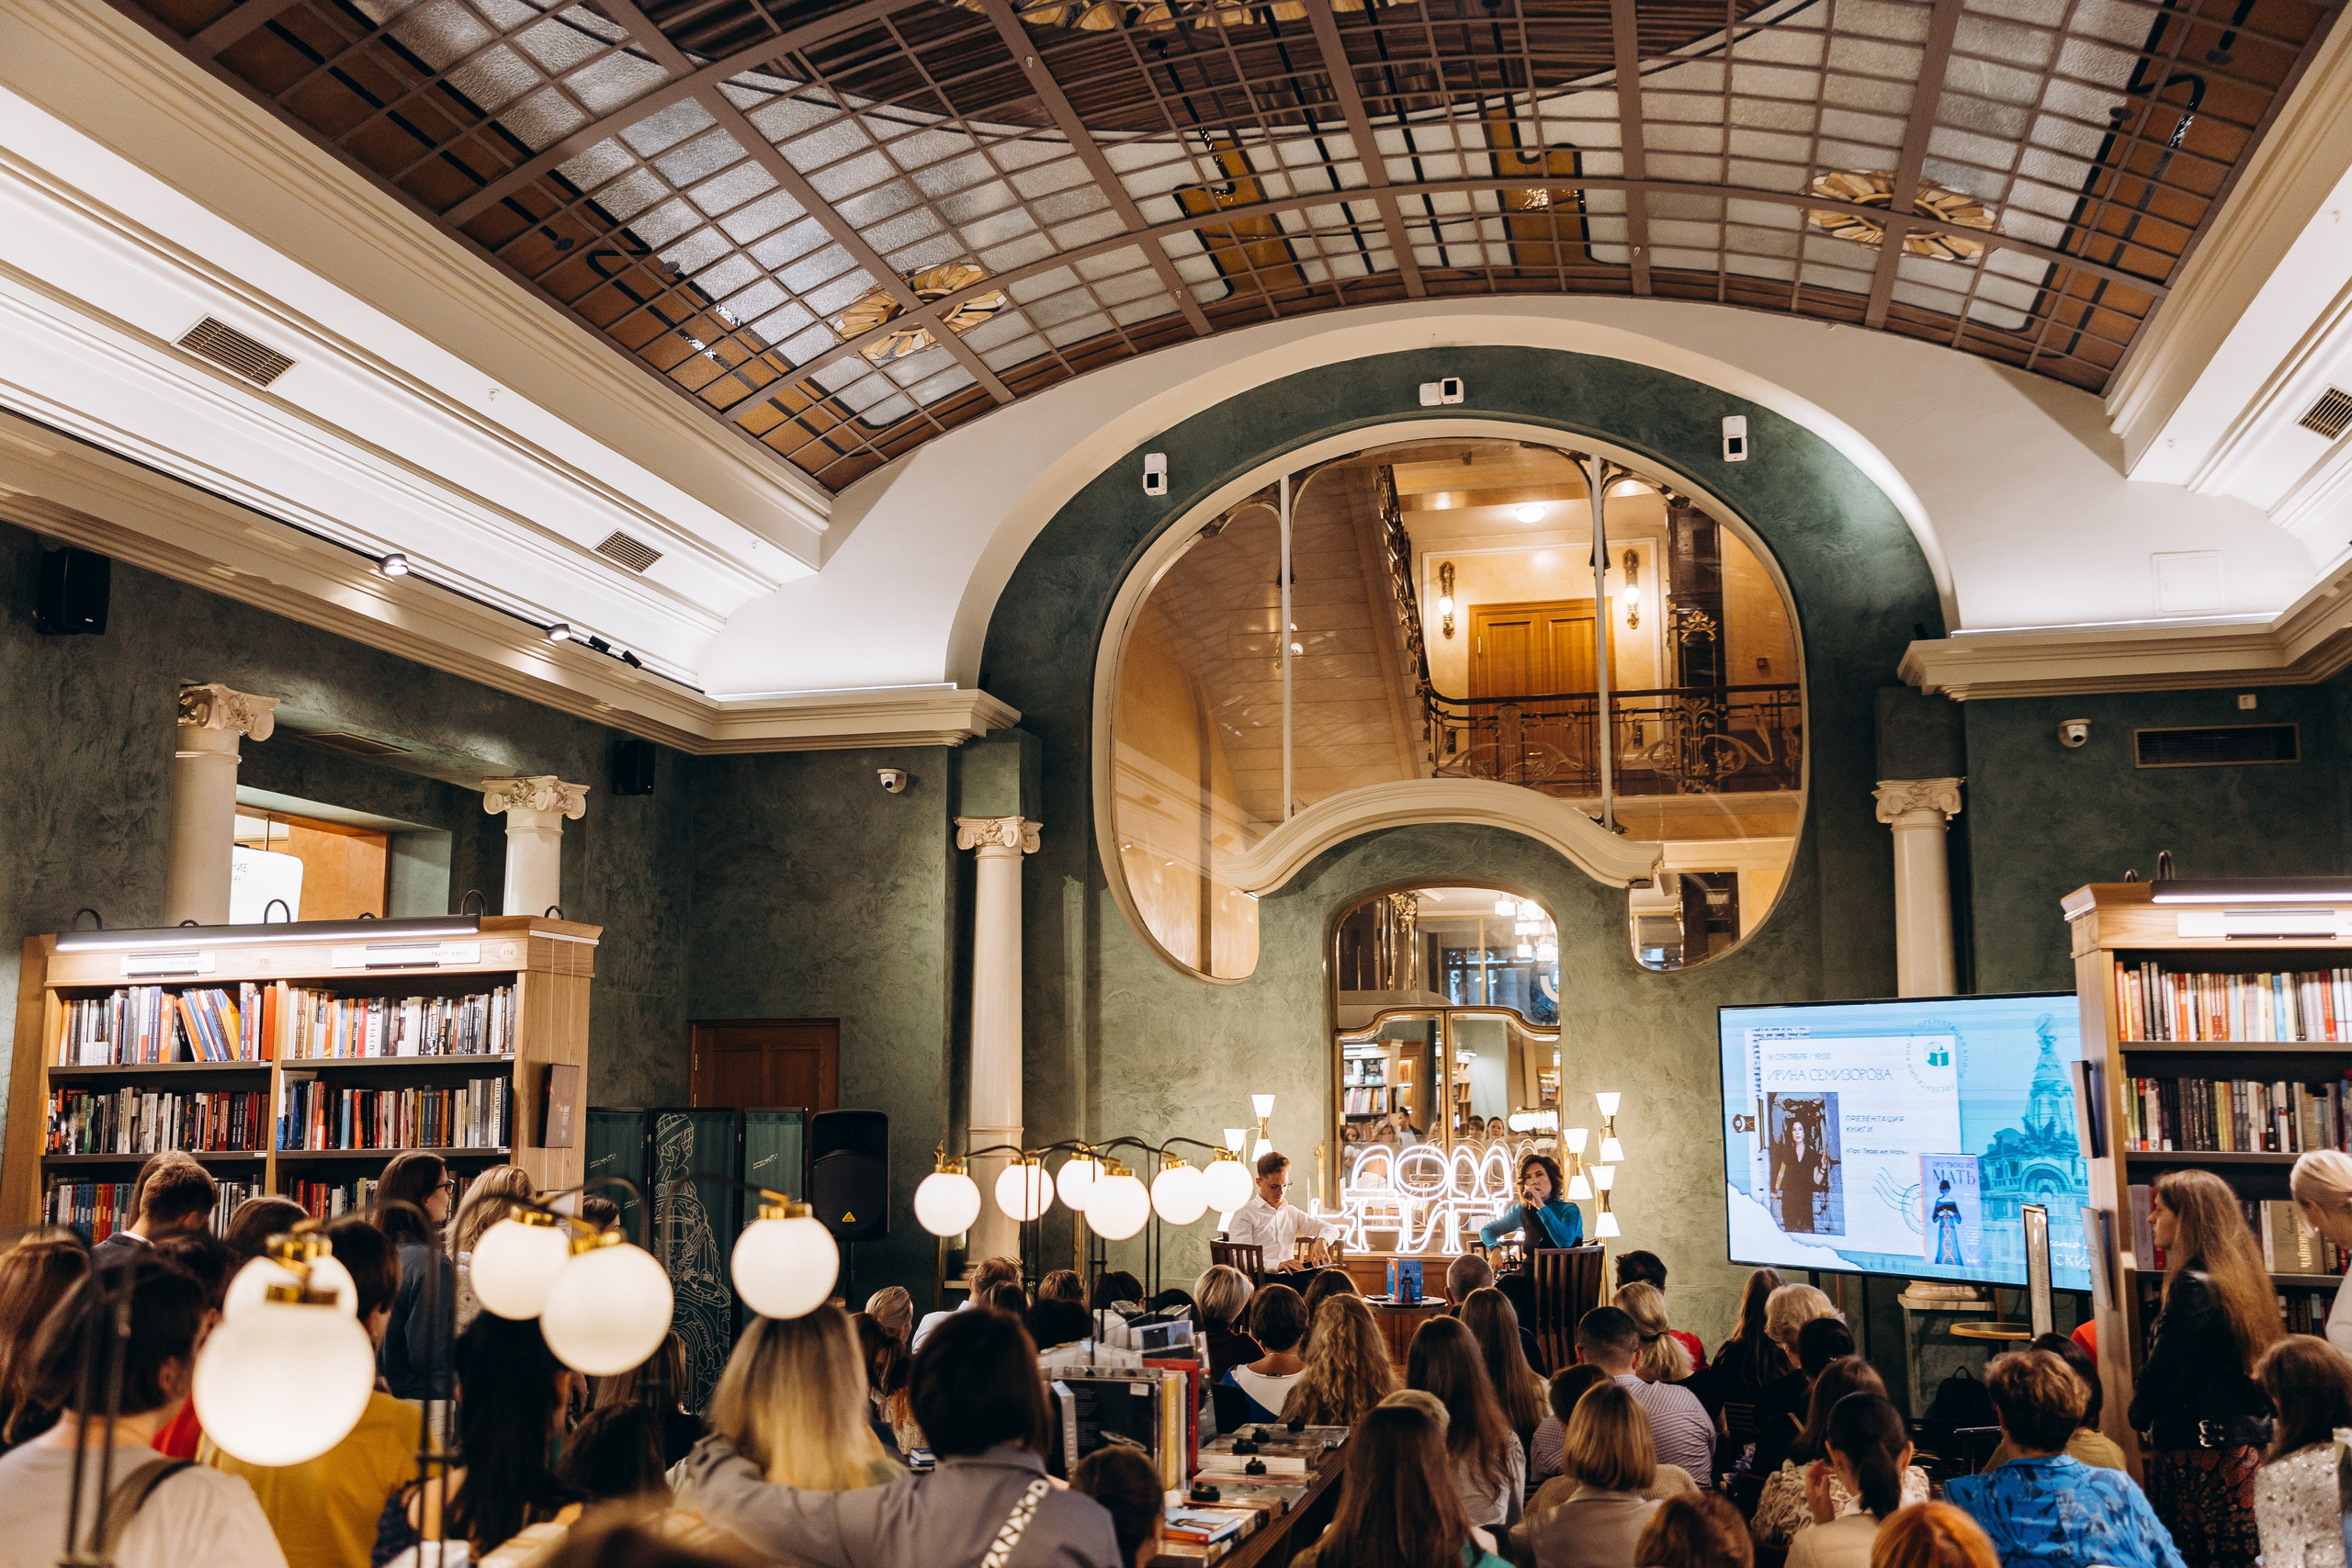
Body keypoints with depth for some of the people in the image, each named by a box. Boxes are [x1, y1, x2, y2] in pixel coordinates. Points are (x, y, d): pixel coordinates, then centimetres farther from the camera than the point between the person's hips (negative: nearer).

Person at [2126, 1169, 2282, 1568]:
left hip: (2199, 1449, -9)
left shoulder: (2193, 1285, -16)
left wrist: (2139, 1416, 3)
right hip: (2244, 1442, 9)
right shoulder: (2238, 1278, 12)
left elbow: (2164, 1374, -16)